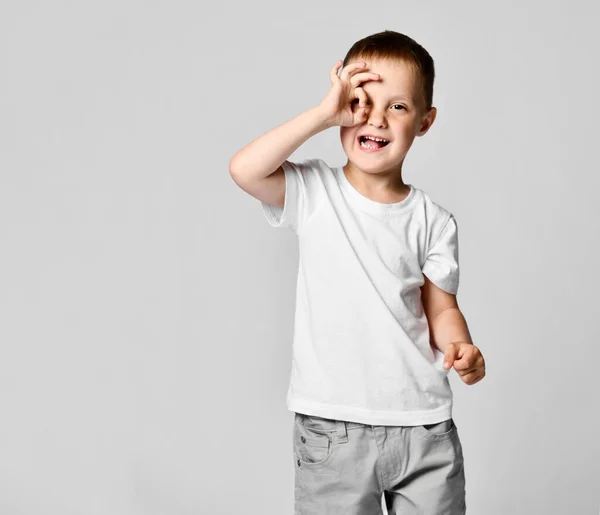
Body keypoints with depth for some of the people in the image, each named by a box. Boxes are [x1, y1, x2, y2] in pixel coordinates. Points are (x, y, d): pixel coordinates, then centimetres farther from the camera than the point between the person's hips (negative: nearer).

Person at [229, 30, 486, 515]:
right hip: (332, 428, -1)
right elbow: (244, 169, -19)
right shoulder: (313, 193, -3)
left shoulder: (433, 220, 2)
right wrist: (324, 112, -19)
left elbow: (440, 307, 6)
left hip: (424, 425, 2)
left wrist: (461, 348, -15)